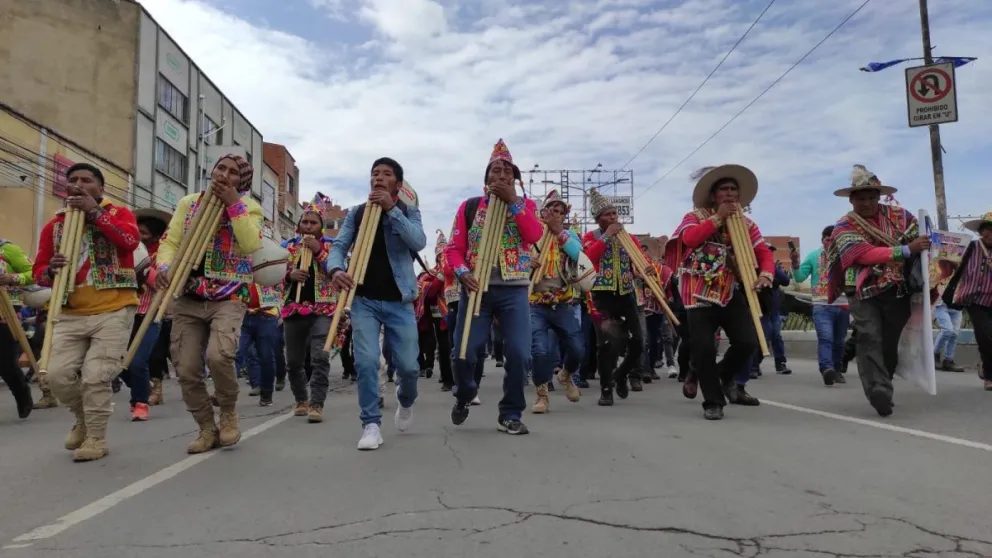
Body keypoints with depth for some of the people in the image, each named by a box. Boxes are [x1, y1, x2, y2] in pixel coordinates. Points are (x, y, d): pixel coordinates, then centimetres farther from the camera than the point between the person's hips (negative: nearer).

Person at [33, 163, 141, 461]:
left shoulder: (118, 213, 4)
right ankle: (85, 419, 24)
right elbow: (39, 272, 12)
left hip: (113, 311, -4)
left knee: (96, 377, -9)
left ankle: (96, 438, 7)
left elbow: (130, 240, -18)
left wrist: (94, 211, -15)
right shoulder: (54, 226, 12)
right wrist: (51, 270, -12)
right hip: (70, 314, 4)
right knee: (58, 374, -3)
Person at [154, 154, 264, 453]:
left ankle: (228, 411, 2)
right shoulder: (189, 203, 11)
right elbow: (170, 242, 5)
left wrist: (234, 203, -18)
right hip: (187, 299, 4)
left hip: (228, 299, -4)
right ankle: (207, 429, 20)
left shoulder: (249, 207, 2)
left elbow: (251, 244, -17)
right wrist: (164, 267, -15)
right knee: (186, 370, 1)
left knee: (218, 355, -27)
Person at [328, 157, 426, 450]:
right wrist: (335, 269, -22)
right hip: (363, 300, 1)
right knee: (366, 361, -11)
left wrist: (391, 209, -20)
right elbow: (339, 245, 0)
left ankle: (405, 400, 37)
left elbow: (419, 243, -14)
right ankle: (371, 424, 3)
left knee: (407, 366, 3)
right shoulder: (356, 213, 9)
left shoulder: (408, 212, 4)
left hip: (399, 301, 0)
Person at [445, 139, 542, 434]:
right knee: (464, 353, -3)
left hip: (514, 290, 0)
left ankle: (510, 415, 9)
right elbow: (454, 248, 5)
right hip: (476, 288, 0)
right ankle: (465, 395, 28)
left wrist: (512, 200, -12)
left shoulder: (526, 205, 9)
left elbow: (535, 236, -10)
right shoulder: (469, 207, 9)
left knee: (519, 354, -8)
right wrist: (462, 273, -14)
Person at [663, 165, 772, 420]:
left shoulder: (746, 223, 10)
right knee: (703, 347, -6)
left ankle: (725, 375, 27)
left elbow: (764, 253, 2)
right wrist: (718, 217, -18)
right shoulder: (696, 217, 1)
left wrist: (765, 274, -19)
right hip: (700, 294, -3)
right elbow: (689, 238, -20)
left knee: (748, 342, -7)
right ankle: (713, 402, 12)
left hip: (732, 293, 3)